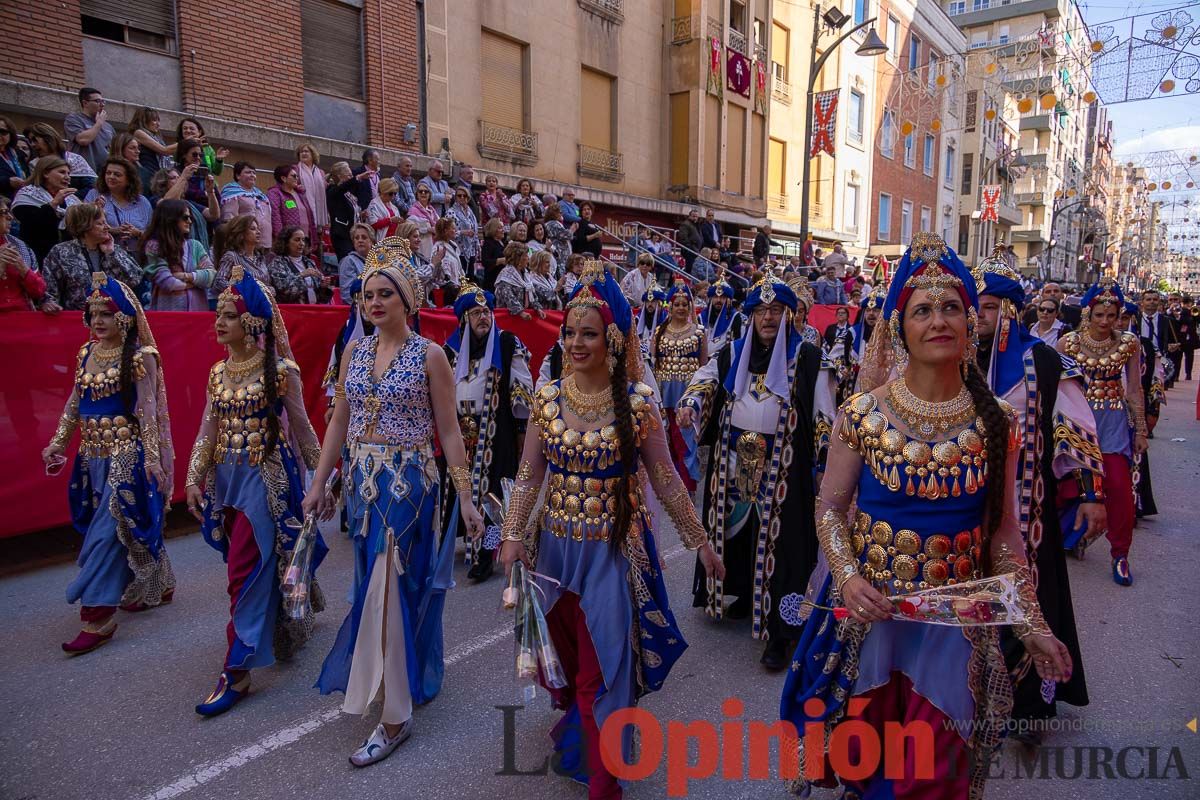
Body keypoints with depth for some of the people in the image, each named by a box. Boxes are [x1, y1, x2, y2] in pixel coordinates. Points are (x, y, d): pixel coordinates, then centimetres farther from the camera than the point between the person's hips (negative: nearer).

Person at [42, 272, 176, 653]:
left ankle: (97, 617, 0)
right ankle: (158, 586, 33)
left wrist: (152, 457, -17)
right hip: (94, 453, 7)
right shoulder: (87, 353, 8)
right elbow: (74, 404, 14)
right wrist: (57, 442, 12)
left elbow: (147, 409, -14)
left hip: (126, 453, -7)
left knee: (105, 531, -6)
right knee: (131, 524, 16)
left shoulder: (139, 357, -11)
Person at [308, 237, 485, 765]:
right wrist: (319, 484, 9)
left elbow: (448, 431, -7)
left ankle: (393, 715, 8)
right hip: (363, 482, 6)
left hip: (409, 483, -5)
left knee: (388, 589, -5)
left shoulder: (429, 355, -8)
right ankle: (411, 678, 37)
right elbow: (339, 423, 11)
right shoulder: (355, 352, 7)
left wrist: (465, 498, -10)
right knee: (377, 586, 15)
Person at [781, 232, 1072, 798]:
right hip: (869, 608, -1)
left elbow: (1004, 530, 3)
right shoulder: (863, 412, -9)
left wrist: (1032, 625, 2)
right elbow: (829, 508, -4)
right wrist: (848, 577, -19)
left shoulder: (994, 423, -4)